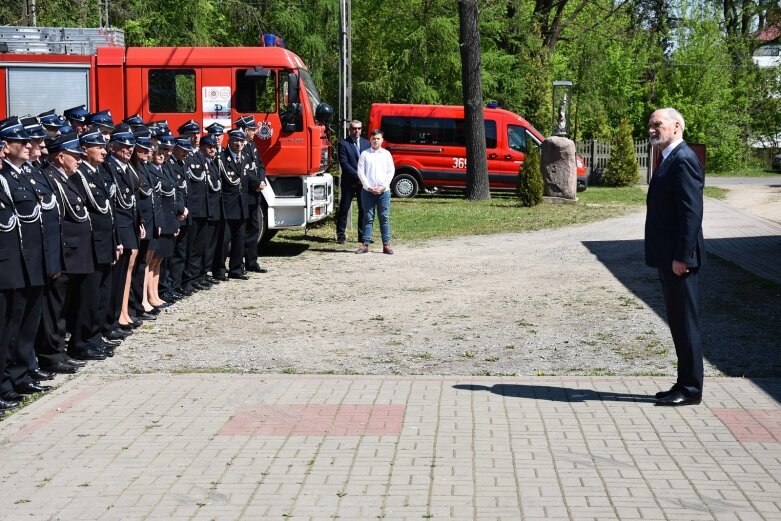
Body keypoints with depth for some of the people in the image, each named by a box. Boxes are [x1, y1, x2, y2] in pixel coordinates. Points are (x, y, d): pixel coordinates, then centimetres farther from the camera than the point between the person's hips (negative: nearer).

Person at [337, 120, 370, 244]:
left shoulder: (366, 143, 12)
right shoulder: (343, 144, -2)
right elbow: (344, 163, -10)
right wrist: (357, 176, -15)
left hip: (363, 182, 4)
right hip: (349, 182, -4)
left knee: (364, 210, 3)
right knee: (344, 209, 1)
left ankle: (363, 236, 10)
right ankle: (341, 235, 8)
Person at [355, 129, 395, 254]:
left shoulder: (386, 154, 8)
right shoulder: (365, 154, 6)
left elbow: (391, 171, 5)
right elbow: (360, 172, 2)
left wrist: (383, 186, -6)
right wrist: (369, 187, -7)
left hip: (384, 191, 0)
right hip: (368, 191, 0)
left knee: (385, 218, 0)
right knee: (368, 218, 2)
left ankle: (386, 244, 2)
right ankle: (365, 244, 3)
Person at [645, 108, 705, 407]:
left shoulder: (683, 161, -15)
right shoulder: (669, 160, 17)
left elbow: (692, 213, -21)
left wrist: (681, 257, -22)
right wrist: (671, 257, 18)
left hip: (679, 258, -10)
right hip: (668, 257, 10)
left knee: (685, 324, -3)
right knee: (679, 324, 14)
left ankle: (690, 390, 4)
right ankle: (685, 384, 22)